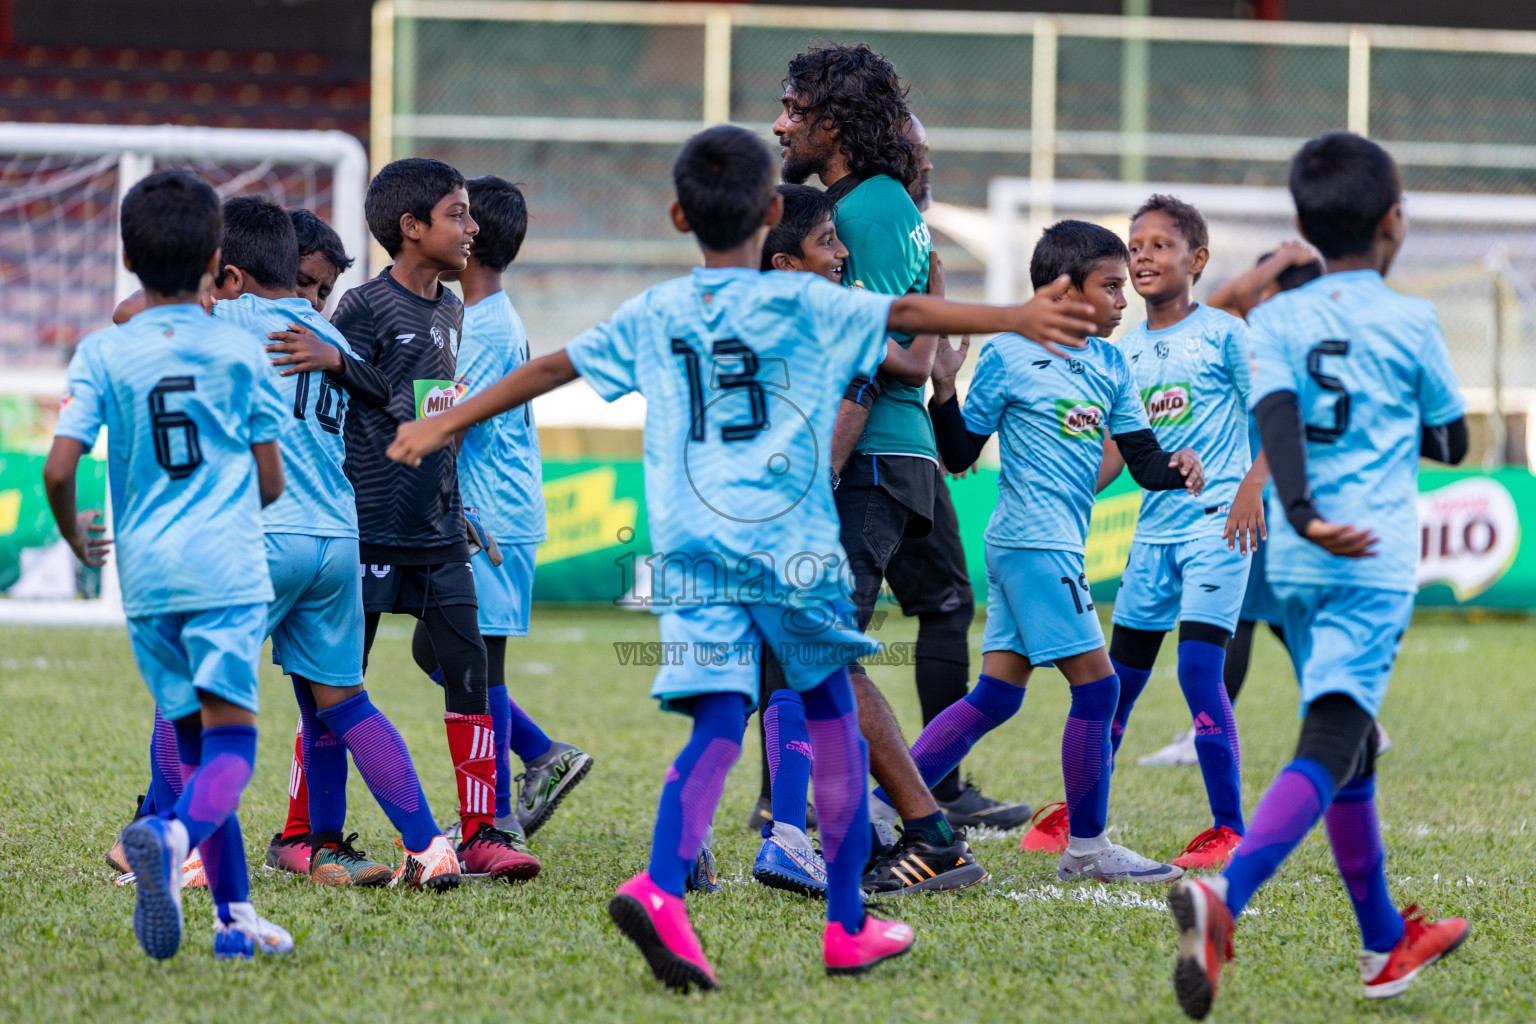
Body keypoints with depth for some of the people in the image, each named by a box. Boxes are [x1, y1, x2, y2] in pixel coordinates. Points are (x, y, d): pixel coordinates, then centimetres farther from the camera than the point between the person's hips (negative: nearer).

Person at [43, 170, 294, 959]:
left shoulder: (102, 354, 3)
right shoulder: (240, 351, 3)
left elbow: (58, 469, -6)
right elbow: (271, 483, 7)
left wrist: (76, 539, 15)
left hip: (146, 573, 2)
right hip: (227, 568, -2)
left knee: (195, 742, 14)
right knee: (229, 739, -9)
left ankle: (235, 916, 13)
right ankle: (177, 835, -41)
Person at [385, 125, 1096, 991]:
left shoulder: (654, 314, 11)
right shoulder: (801, 302, -1)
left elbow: (550, 368, 18)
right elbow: (907, 316, -10)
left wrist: (446, 425, 28)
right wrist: (1015, 318, -10)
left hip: (693, 551, 3)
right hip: (792, 544, -3)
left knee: (719, 723, -4)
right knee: (834, 721, 12)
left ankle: (661, 888, -30)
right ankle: (849, 926, 15)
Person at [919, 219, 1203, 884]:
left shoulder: (1111, 366, 14)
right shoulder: (1008, 357, -6)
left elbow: (1143, 460, 12)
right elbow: (960, 455, -2)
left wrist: (1177, 467, -9)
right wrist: (945, 390, -17)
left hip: (1057, 546, 8)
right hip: (1034, 544, -8)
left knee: (999, 692, 7)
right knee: (1095, 684, -7)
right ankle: (1086, 848, 1)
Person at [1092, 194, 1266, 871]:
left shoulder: (1223, 334, -3)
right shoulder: (1125, 350, 13)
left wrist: (1252, 487, -19)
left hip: (1216, 523, -6)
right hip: (1154, 527, 6)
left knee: (1198, 666, -16)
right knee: (1120, 674, 11)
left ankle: (1229, 829, -12)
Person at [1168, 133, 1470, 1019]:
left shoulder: (1277, 320, 7)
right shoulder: (1411, 322, 0)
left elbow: (1276, 415, -11)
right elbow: (1453, 443, 12)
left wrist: (1300, 512, -23)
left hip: (1297, 564, 5)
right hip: (1376, 563, -5)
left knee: (1349, 744, 19)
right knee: (1331, 742, -15)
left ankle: (1387, 942, 32)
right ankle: (1224, 894, -40)